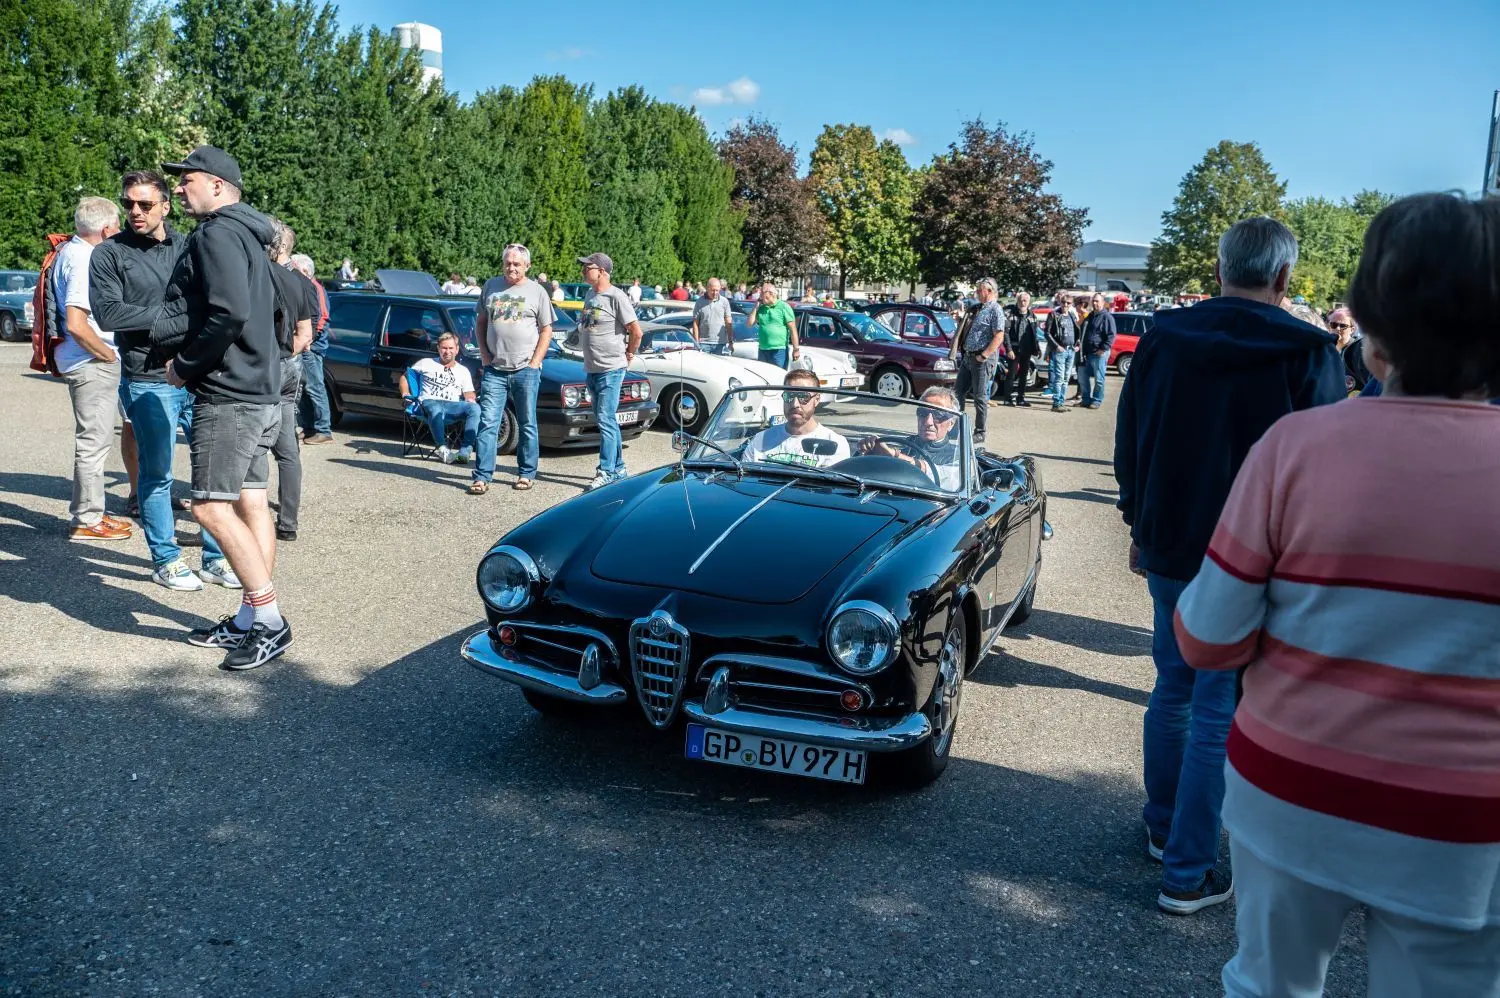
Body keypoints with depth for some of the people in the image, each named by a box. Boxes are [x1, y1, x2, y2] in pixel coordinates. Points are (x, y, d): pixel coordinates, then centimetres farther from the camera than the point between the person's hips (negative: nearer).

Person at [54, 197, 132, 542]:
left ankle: (90, 511, 28)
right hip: (92, 364, -10)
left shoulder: (70, 251, 12)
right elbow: (76, 324, -26)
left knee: (93, 441, 18)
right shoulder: (82, 260, -18)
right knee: (93, 442, -2)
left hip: (92, 362, 10)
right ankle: (87, 521, 6)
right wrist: (108, 354, -14)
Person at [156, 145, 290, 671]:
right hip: (259, 390, 10)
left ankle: (271, 623, -8)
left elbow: (228, 314, -24)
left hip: (227, 394, -10)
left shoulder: (217, 234, -12)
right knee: (250, 503, 10)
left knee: (212, 506, -9)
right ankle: (248, 619, 16)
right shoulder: (246, 234, 18)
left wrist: (185, 366, -12)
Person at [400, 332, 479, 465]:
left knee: (475, 408, -31)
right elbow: (404, 376, 26)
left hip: (453, 405, 2)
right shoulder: (426, 363, 21)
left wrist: (470, 399, -8)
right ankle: (443, 448, -43)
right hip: (429, 402, -2)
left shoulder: (463, 371, 25)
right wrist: (405, 394, 8)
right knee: (436, 410, -42)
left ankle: (465, 451, -39)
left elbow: (469, 393, 17)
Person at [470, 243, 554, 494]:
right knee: (488, 424, -2)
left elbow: (546, 331, 3)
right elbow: (480, 322, 16)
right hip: (494, 370, 2)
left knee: (527, 425, 6)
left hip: (525, 370, -2)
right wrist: (484, 355, 4)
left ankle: (526, 474, 17)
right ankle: (482, 477, -1)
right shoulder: (491, 287, 11)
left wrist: (534, 363, -6)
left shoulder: (537, 292, 3)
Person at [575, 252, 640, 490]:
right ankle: (619, 468, 23)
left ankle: (607, 471, -7)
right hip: (591, 369, 9)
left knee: (605, 419, -10)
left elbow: (636, 332, -14)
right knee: (605, 420, 14)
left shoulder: (616, 297, -13)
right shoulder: (589, 295, 12)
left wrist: (628, 355, -4)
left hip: (611, 369, -9)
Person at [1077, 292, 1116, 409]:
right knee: (1083, 377, 9)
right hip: (1088, 353, 8)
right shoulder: (1090, 316, 17)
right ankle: (1086, 399, 19)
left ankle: (1096, 400, 6)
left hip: (1099, 353, -8)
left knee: (1098, 379, -1)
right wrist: (1081, 345, 17)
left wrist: (1103, 349, -18)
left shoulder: (1107, 317, -9)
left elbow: (1111, 335, -14)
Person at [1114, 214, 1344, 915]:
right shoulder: (1307, 354, -13)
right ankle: (1187, 874, 11)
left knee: (1173, 690, 20)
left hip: (1168, 550, 5)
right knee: (1219, 715, 3)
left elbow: (1128, 444, 9)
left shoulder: (1163, 338, 0)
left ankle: (1163, 828, 35)